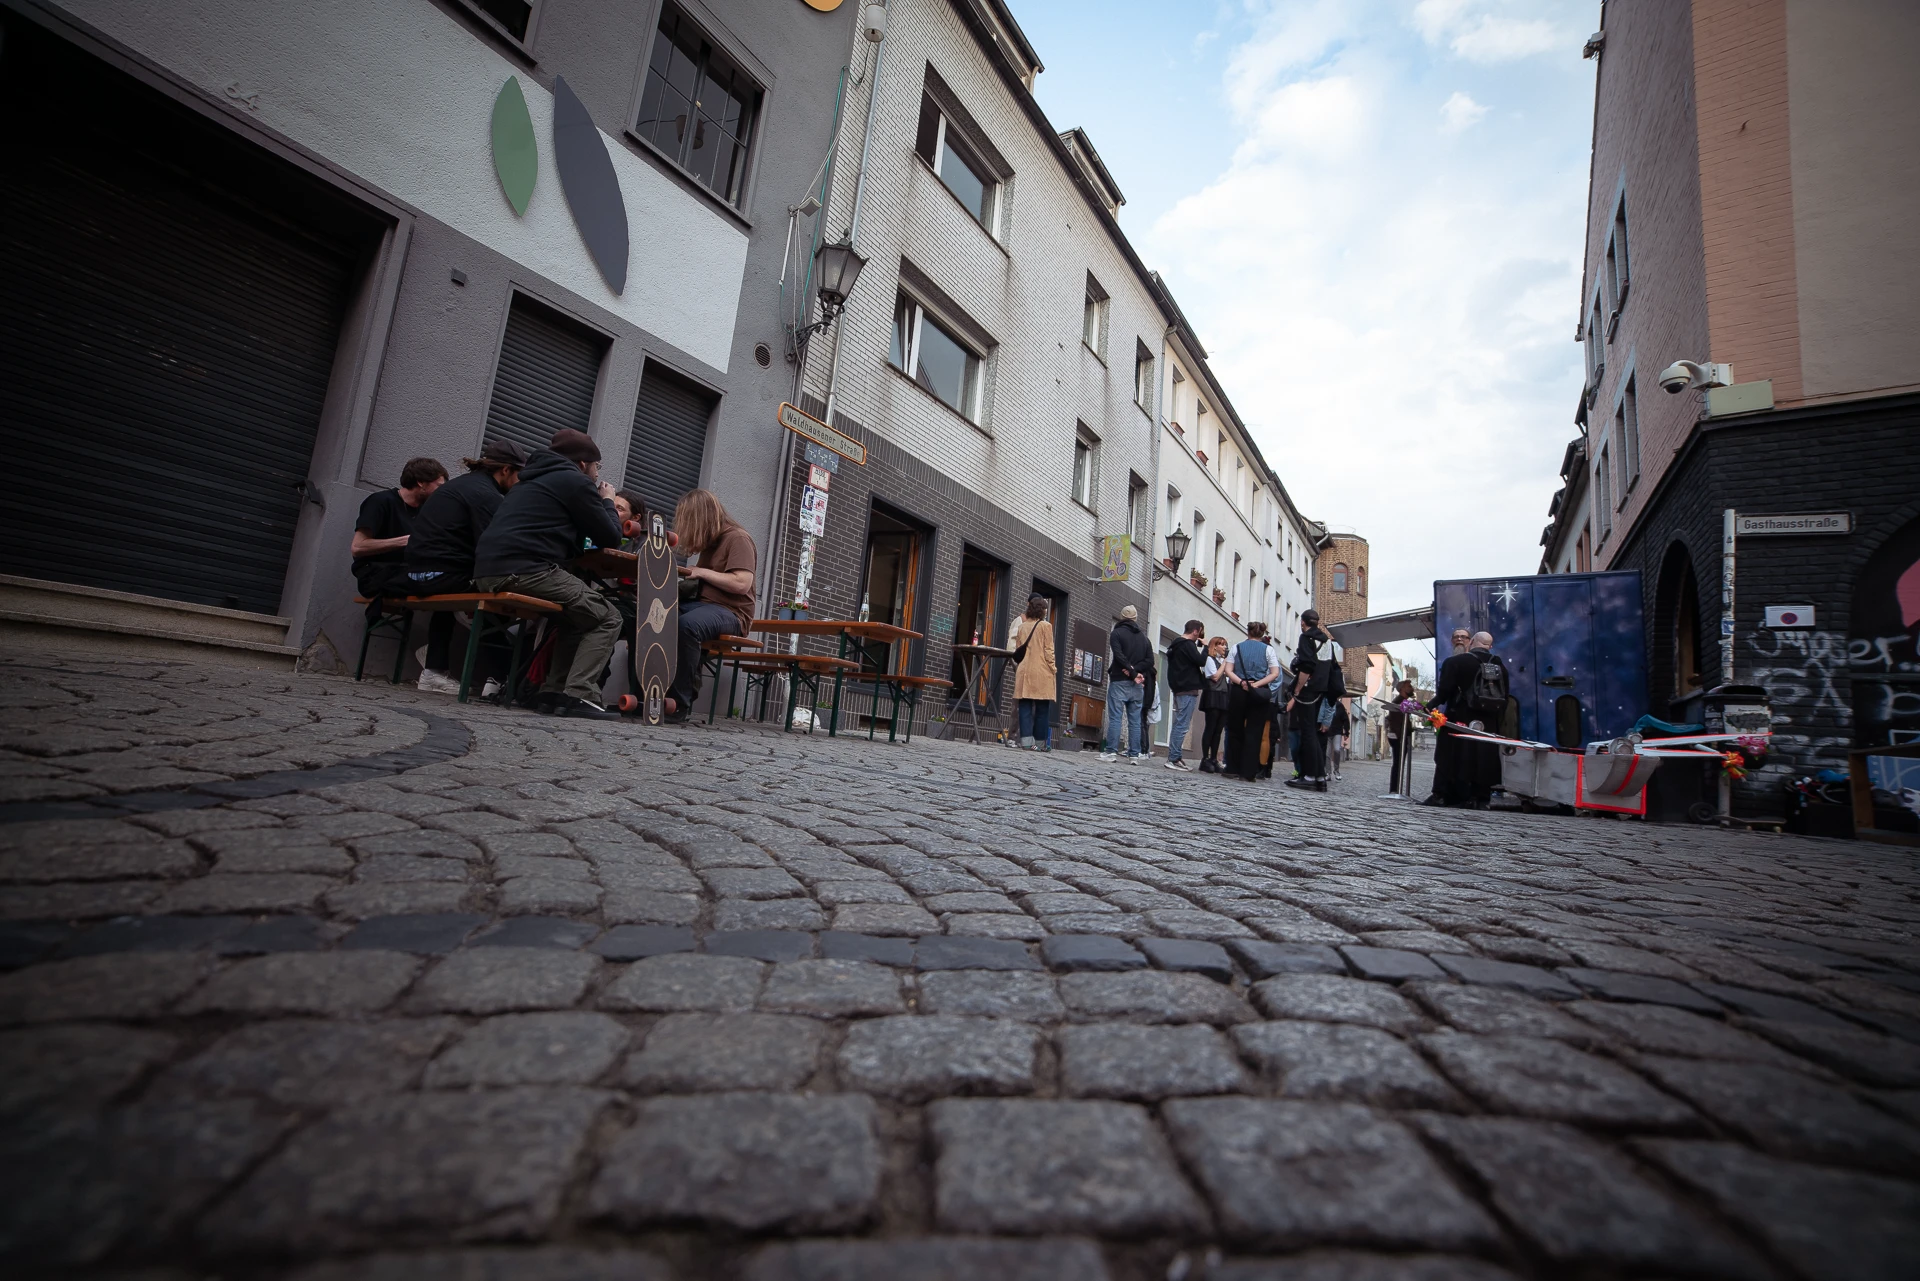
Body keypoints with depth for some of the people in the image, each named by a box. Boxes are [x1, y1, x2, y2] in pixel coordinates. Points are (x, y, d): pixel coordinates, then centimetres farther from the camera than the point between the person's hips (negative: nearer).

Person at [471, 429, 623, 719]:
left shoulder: (539, 479, 31)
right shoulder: (577, 482, 4)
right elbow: (609, 538, 5)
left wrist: (598, 502, 32)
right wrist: (607, 502, 22)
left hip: (490, 571, 9)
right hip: (525, 570, -9)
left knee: (578, 614, 24)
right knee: (607, 618, 1)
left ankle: (553, 692, 13)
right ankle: (577, 695, -14)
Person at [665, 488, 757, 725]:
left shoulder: (738, 538, -6)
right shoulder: (711, 540, 21)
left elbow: (742, 584, -18)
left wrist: (702, 572, -11)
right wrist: (689, 572, 3)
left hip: (730, 612, -8)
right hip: (704, 604, 8)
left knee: (687, 624, -38)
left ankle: (681, 703, -30)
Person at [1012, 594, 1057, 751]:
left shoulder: (1021, 626, 12)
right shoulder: (1046, 626, -2)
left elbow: (1017, 650, 14)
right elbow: (1048, 651, -4)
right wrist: (1053, 670, 2)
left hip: (1024, 670, 4)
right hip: (1041, 671, -4)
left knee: (1025, 707, 1)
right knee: (1042, 708, 3)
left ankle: (1026, 741, -6)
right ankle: (1040, 742, 4)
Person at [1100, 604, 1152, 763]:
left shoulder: (1116, 633, -1)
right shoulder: (1143, 637, 15)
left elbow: (1119, 656, -14)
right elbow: (1150, 660, 5)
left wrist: (1133, 672, -11)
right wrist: (1135, 671, -5)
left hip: (1119, 681, -4)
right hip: (1137, 684, 5)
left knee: (1115, 718, -5)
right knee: (1136, 720, 4)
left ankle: (1112, 751, -8)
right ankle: (1135, 754, 4)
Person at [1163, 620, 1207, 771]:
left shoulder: (1176, 645, 19)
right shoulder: (1188, 644, -11)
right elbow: (1200, 661, -15)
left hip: (1179, 689, 10)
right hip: (1188, 690, -10)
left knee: (1179, 724, 12)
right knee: (1182, 725, -10)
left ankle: (1174, 757, 14)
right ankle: (1174, 759, -11)